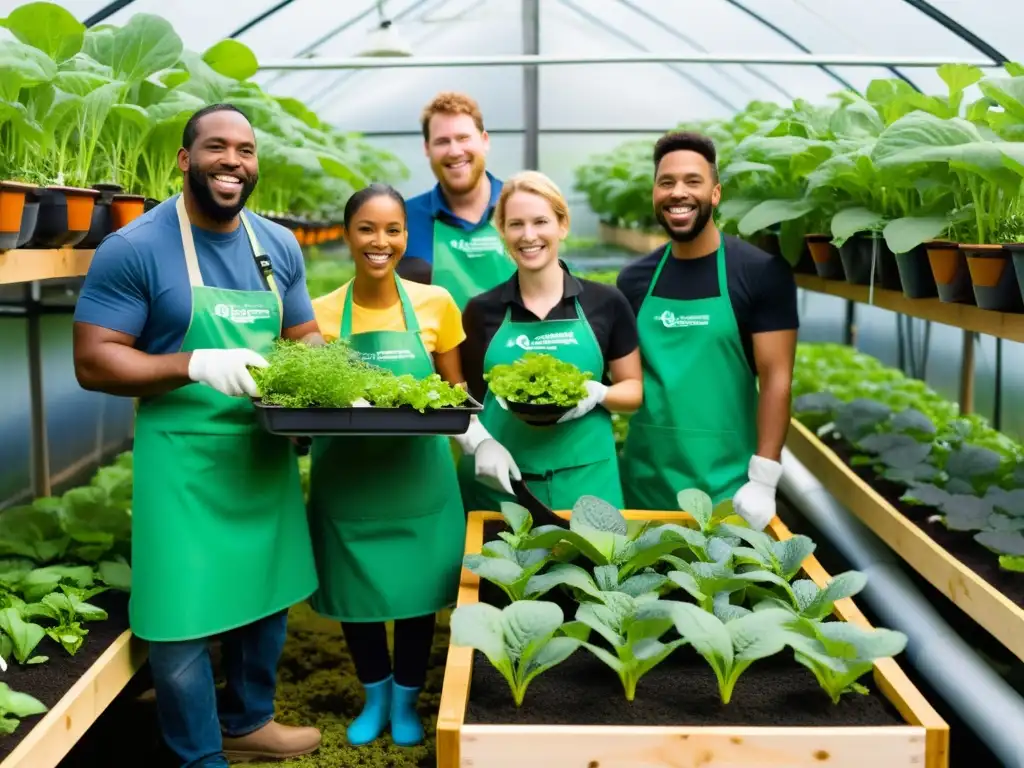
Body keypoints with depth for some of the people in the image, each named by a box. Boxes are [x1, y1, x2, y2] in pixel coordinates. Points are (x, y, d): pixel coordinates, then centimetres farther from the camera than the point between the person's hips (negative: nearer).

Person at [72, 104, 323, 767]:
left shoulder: (279, 246, 6)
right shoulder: (133, 249, -12)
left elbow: (305, 336, 15)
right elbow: (93, 362, -14)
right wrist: (197, 365, -27)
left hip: (266, 454, 6)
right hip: (182, 460, -6)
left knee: (266, 596, 18)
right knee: (185, 617, 2)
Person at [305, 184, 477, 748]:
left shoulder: (435, 303, -4)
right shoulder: (320, 313, -4)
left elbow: (454, 388, 5)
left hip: (417, 475, 0)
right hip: (345, 477, 1)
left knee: (417, 589, 10)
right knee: (354, 590, 11)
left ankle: (406, 699, 34)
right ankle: (374, 696, 37)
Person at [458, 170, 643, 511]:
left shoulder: (606, 303, 1)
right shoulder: (481, 310, 4)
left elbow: (634, 389, 8)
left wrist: (597, 393, -13)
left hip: (585, 482, 0)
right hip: (501, 485, 1)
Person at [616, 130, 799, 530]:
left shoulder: (761, 272, -7)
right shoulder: (634, 279, 5)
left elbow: (776, 377, -9)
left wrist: (763, 480, -14)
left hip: (727, 483, -3)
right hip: (645, 478, 4)